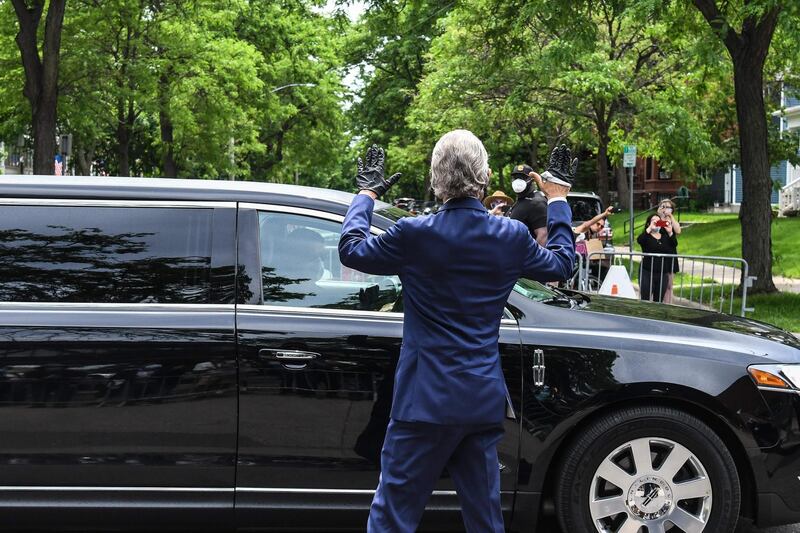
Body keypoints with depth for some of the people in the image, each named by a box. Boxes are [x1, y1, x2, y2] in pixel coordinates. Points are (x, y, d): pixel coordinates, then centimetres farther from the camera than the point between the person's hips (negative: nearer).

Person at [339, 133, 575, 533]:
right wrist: (558, 200, 29)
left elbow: (350, 249, 4)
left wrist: (366, 194, 19)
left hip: (425, 400, -4)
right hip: (484, 402, 4)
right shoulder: (511, 236, -3)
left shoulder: (414, 234, -13)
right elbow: (562, 264, 17)